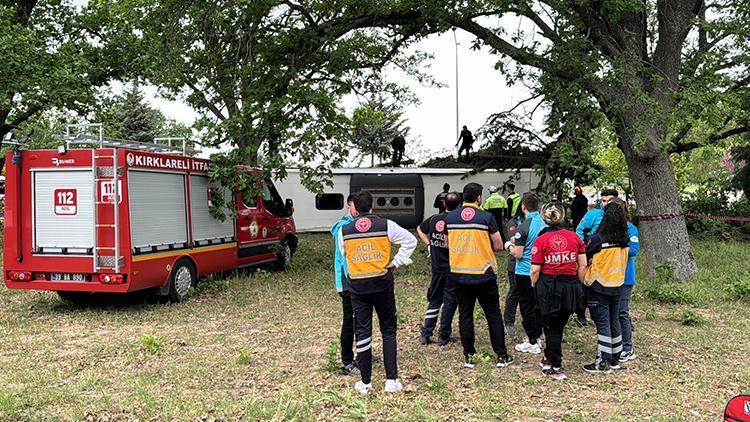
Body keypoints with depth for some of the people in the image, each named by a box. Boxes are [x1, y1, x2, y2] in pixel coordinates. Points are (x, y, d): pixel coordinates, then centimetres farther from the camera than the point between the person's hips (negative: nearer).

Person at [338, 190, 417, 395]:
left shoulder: (344, 230, -1)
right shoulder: (386, 225, -5)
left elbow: (343, 255, 10)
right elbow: (410, 240, -1)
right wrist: (397, 262, 2)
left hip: (357, 286, 1)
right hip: (382, 284, -1)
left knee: (362, 332, 8)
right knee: (388, 331, 11)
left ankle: (365, 382, 14)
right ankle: (391, 379, 9)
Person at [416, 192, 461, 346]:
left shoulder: (434, 219, 0)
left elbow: (420, 229, 17)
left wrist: (428, 243, 13)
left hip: (437, 268, 4)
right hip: (453, 269, -4)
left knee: (434, 300, 16)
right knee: (449, 302, 7)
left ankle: (425, 334, 15)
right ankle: (443, 336, 13)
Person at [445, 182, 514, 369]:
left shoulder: (450, 217, 1)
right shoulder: (486, 217, -10)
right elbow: (498, 246, -6)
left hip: (459, 274, 3)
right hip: (484, 275, -3)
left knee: (465, 315, 11)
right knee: (493, 315, 8)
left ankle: (469, 356, 14)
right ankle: (501, 355, 14)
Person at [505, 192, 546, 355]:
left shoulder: (523, 227, -20)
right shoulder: (544, 224, 0)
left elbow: (517, 254, -19)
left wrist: (509, 246, 2)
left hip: (525, 273, -7)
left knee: (527, 306, 3)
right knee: (537, 304, 17)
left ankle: (533, 343, 8)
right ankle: (537, 336, 27)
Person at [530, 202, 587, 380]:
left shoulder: (541, 240, -10)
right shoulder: (574, 237, 0)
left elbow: (535, 269, -11)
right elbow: (583, 265, 1)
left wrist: (534, 286, 5)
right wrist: (577, 283, 14)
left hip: (548, 287, -3)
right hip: (570, 285, 3)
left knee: (551, 328, 8)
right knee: (559, 325, 17)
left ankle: (556, 368, 13)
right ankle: (550, 359, 30)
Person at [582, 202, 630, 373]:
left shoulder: (598, 239, -18)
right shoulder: (624, 241, 0)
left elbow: (584, 258, -8)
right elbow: (624, 261, 13)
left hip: (598, 288, -6)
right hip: (616, 286, 6)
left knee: (602, 324, -1)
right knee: (614, 321, 16)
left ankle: (603, 362, 2)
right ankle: (615, 359, 26)